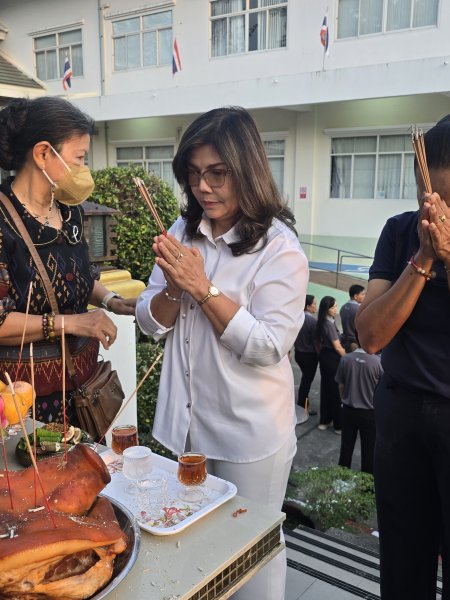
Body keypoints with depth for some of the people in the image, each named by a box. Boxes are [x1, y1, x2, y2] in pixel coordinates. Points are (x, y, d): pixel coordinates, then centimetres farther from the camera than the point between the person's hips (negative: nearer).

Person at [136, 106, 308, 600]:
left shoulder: (279, 248, -15)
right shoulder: (184, 232, 3)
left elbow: (269, 346, -21)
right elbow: (150, 323, 3)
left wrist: (204, 288, -23)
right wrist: (173, 289, -18)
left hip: (250, 434, -5)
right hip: (183, 424, 6)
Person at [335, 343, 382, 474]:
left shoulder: (345, 359, -11)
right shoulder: (378, 361, -20)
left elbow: (341, 386, -1)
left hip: (348, 410, 3)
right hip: (369, 413, -3)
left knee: (346, 447, 18)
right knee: (368, 449, 13)